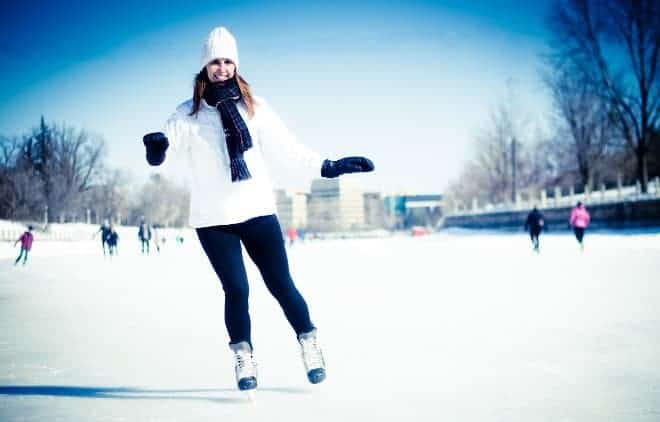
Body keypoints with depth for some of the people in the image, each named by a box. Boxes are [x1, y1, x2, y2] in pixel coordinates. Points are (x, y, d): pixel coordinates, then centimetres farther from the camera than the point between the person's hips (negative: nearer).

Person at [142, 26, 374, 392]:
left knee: (281, 284, 3)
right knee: (236, 289, -2)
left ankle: (310, 344, 21)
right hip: (213, 218, -1)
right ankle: (243, 357, 16)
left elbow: (285, 146, 5)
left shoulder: (254, 106, 6)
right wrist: (157, 148, -35)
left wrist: (328, 166, 0)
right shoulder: (189, 114, 2)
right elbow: (170, 140, -11)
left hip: (257, 211, 1)